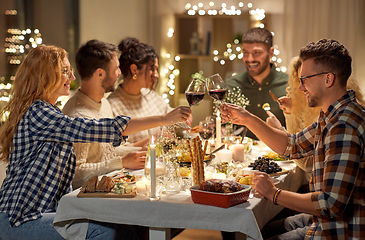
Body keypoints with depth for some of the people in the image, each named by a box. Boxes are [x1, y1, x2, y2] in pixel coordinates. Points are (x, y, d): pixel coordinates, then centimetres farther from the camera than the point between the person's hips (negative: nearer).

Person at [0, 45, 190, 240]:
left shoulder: (49, 113, 17)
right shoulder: (37, 114, -16)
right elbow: (92, 130, -24)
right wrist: (164, 119, -22)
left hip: (44, 211, 9)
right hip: (19, 221, -9)